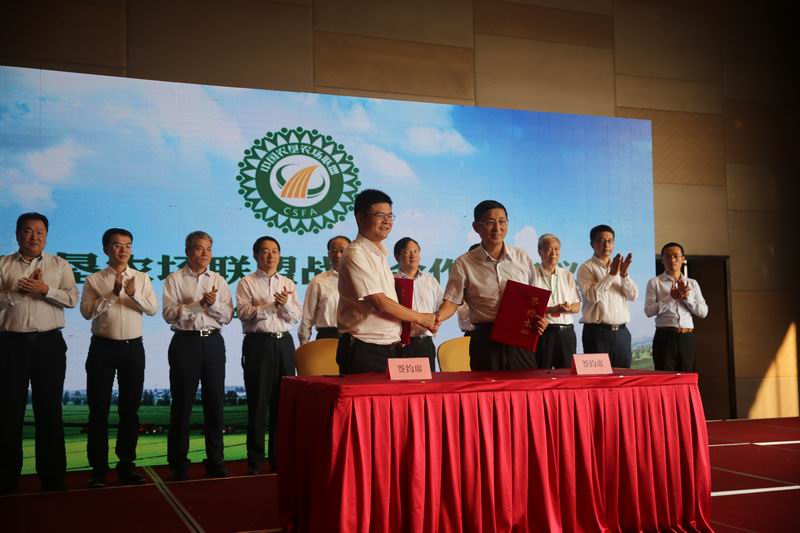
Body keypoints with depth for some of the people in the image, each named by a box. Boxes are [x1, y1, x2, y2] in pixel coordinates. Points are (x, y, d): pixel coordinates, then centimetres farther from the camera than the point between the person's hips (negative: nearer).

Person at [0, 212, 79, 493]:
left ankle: (52, 475, 13)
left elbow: (72, 298, -3)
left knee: (49, 409, 5)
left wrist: (45, 290, -15)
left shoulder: (59, 265, 8)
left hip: (49, 343, 0)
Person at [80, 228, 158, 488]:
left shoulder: (142, 278, 8)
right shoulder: (94, 280, 2)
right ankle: (98, 468, 7)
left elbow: (153, 309, -2)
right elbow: (87, 311, -11)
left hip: (133, 347, 2)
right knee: (99, 409, 0)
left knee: (130, 408, 6)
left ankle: (126, 465, 16)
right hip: (103, 348, -2)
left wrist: (134, 294, -19)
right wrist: (113, 293, -19)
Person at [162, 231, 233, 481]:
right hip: (185, 341, -3)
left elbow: (227, 316, 6)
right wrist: (199, 303, -16)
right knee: (182, 403, 1)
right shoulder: (174, 280, 3)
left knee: (215, 402, 6)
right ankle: (178, 464, 10)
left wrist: (213, 303, -12)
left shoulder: (219, 281, 13)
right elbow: (169, 313, -10)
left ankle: (215, 461, 15)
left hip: (213, 341, 3)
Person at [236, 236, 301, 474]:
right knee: (258, 403, -1)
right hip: (258, 343, -4)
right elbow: (243, 312, -11)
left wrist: (286, 303, -15)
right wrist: (273, 304, -17)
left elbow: (296, 315, 6)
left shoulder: (288, 284, 16)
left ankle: (279, 458, 15)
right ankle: (255, 461, 7)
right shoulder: (247, 283, 5)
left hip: (284, 343, 4)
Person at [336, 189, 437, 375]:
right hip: (363, 351, -8)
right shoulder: (356, 255, -13)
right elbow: (381, 304, -18)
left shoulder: (380, 254, 15)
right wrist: (420, 318, -7)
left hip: (388, 349, 8)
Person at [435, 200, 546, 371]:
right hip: (486, 341, -2)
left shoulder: (522, 257, 9)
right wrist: (438, 317, -22)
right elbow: (452, 301, -2)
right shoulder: (464, 264, 1)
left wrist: (540, 319, -2)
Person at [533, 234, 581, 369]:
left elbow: (577, 306, 14)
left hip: (566, 331, 5)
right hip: (542, 331, -4)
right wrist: (553, 309, -18)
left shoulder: (568, 276, 16)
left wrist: (568, 308, -9)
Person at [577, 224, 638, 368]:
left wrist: (624, 274, -9)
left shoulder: (619, 266, 17)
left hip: (621, 332, 5)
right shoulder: (586, 268, -1)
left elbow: (633, 296, 7)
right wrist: (611, 274, -18)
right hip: (597, 332, -5)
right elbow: (592, 296, -16)